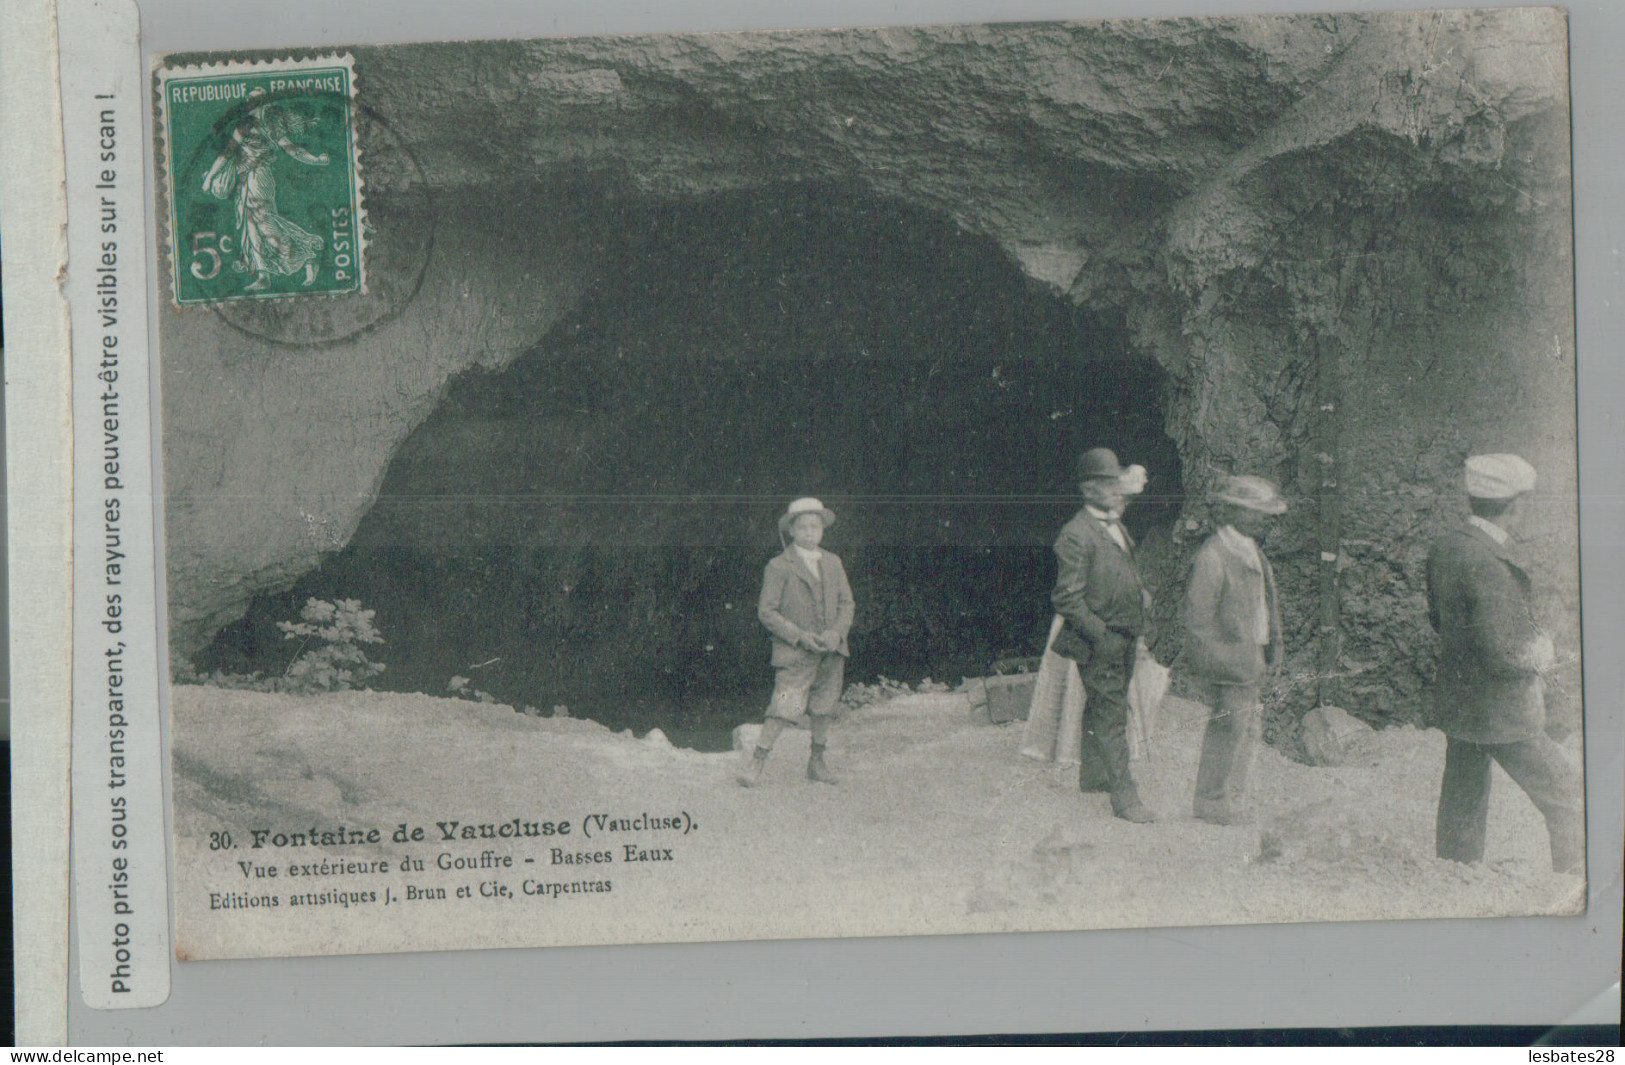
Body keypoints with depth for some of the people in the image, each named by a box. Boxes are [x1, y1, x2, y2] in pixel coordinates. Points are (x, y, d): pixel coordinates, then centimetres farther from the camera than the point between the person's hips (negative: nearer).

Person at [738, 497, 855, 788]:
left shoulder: (833, 563, 13)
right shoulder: (779, 567, -4)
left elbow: (846, 602, 14)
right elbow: (766, 611, -5)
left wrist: (837, 631, -5)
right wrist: (799, 635, -15)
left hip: (831, 652, 5)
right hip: (795, 654, -5)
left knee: (824, 709, 10)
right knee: (783, 709, -13)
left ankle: (817, 763, 24)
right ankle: (756, 765, -8)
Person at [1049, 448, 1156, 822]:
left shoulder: (1117, 528, 13)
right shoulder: (1076, 536, -16)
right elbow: (1067, 598, -18)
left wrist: (1141, 594, 10)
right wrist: (1101, 633, -18)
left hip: (1123, 640, 9)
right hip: (1098, 643, -9)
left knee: (1100, 711, 20)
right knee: (1110, 718, -5)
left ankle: (1091, 775, 35)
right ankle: (1124, 796, -1)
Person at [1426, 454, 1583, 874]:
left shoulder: (1444, 547, 2)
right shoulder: (1489, 566, -26)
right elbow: (1501, 656, -27)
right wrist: (1539, 654, -6)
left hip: (1455, 705, 9)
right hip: (1501, 713, -9)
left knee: (1461, 811, 16)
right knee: (1568, 800, 6)